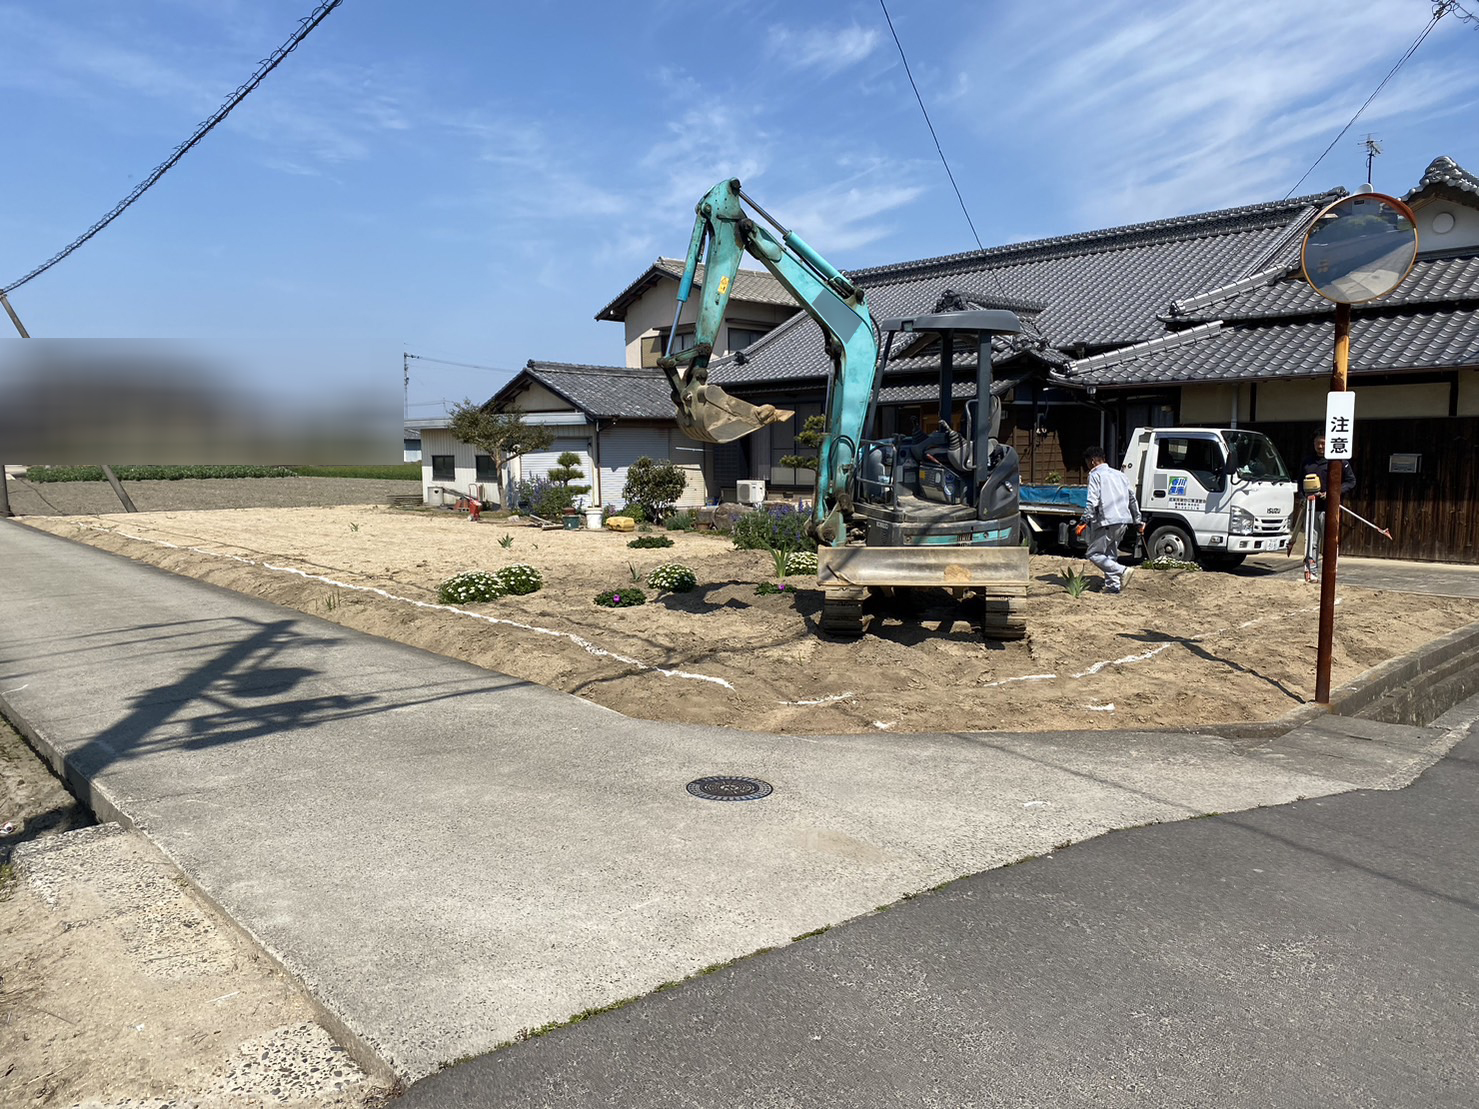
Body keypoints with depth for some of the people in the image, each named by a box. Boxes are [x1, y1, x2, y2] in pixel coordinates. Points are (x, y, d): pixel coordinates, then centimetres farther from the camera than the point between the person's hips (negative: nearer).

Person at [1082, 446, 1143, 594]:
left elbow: (1092, 502, -15)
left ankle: (1122, 570, -20)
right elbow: (1133, 499, 23)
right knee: (1110, 553, 17)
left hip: (1106, 522, -8)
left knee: (1094, 554, -3)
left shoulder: (1095, 475, -3)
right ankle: (1113, 585, 10)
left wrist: (1085, 521, -12)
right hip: (1123, 521, 8)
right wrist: (1138, 521, 28)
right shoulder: (1119, 474, 20)